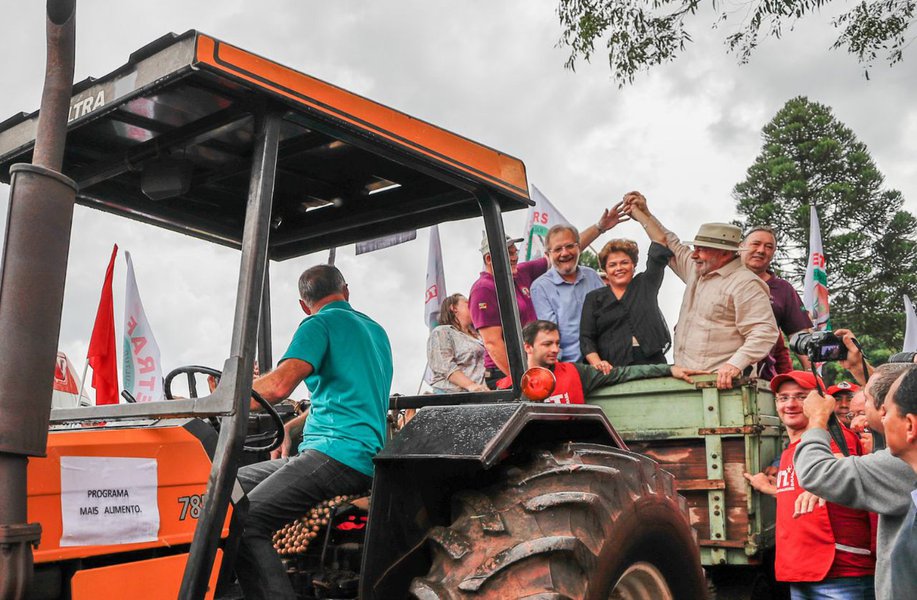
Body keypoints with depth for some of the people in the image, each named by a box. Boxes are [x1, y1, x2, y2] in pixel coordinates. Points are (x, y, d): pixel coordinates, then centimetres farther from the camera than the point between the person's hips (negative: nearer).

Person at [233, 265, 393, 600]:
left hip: (337, 455, -9)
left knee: (244, 524, -19)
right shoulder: (375, 330, 24)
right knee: (231, 485, 13)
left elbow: (279, 385, -17)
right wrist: (289, 428, 33)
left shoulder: (320, 324, -2)